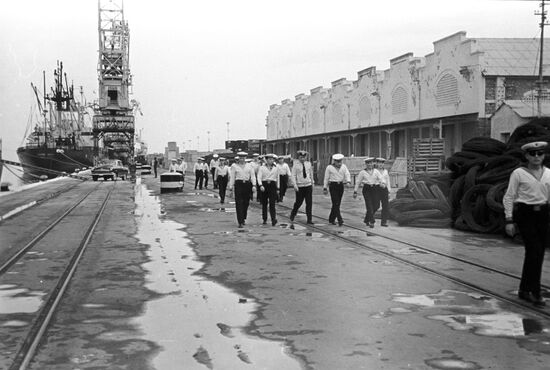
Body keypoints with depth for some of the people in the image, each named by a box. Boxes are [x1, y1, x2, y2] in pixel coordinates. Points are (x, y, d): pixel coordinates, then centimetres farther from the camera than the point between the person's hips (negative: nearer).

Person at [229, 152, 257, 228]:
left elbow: (253, 176, 5)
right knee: (239, 203, -9)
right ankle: (240, 222, -12)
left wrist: (254, 185, -5)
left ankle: (243, 218, 29)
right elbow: (232, 177, 5)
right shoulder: (234, 166, 5)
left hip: (247, 184, 2)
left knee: (246, 203, 8)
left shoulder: (249, 166, 10)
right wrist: (231, 186, -1)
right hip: (238, 184, -2)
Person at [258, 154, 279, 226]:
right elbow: (259, 178, -4)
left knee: (272, 203, -12)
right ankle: (265, 219, 17)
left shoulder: (276, 168, 12)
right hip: (264, 185, 0)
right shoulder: (262, 168, 5)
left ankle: (274, 219, -19)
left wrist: (277, 189, 15)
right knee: (264, 204, 6)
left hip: (272, 185, 0)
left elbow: (277, 179, 18)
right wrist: (261, 185, -21)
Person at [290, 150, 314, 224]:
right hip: (300, 187, -3)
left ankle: (309, 219, 3)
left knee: (309, 203, -1)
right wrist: (295, 185, -16)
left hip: (308, 185, 3)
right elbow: (293, 175, -7)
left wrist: (312, 183, 18)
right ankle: (293, 214, 31)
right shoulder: (296, 165, -5)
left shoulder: (308, 164, 6)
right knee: (299, 202, 5)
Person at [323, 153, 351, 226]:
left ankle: (331, 220, 19)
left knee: (337, 204, 7)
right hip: (333, 186, -4)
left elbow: (347, 174, -2)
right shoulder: (329, 167, -1)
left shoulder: (343, 167, 8)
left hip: (341, 186, 4)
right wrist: (325, 188, 0)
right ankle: (340, 220, -16)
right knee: (336, 203, -12)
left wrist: (348, 181, -23)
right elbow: (326, 178, 2)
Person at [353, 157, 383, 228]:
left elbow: (380, 178, 1)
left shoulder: (376, 171, 11)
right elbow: (358, 182, 6)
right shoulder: (363, 172, 4)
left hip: (375, 189, 3)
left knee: (375, 206, 3)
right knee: (369, 206, -10)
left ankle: (366, 219, 25)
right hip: (366, 189, -3)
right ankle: (371, 222, -6)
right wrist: (355, 191, 3)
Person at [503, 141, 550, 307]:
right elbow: (508, 197, -1)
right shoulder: (518, 173, -2)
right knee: (535, 250, -14)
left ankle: (524, 290, 20)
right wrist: (509, 220, -7)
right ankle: (535, 292, -7)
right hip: (525, 213, -5)